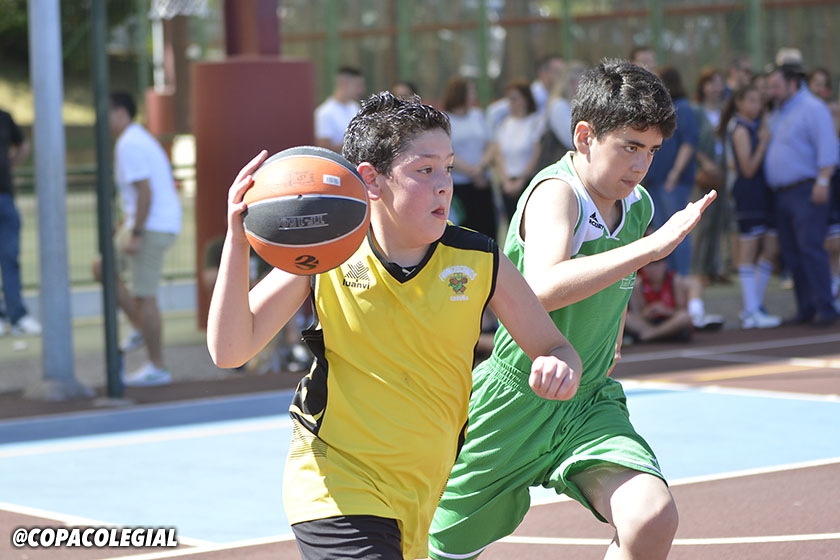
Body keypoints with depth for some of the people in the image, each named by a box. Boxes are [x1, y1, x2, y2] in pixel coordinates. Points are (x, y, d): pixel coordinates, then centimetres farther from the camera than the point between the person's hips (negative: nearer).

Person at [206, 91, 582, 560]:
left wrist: (560, 369, -24)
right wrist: (238, 240, -25)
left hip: (420, 495, 4)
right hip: (336, 486, -4)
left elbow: (556, 350, 1)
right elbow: (230, 350, -13)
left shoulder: (482, 262, -6)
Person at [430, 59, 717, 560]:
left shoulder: (639, 205, 0)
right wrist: (652, 244, -43)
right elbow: (543, 287, -42)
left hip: (589, 405, 5)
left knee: (653, 518, -24)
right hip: (513, 402, -4)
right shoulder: (556, 191, -21)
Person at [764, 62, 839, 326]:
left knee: (810, 248, -15)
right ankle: (806, 309, 9)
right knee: (791, 253, 6)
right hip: (783, 193, 9)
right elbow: (770, 150, 28)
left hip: (806, 191, -9)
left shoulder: (812, 108, -5)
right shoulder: (777, 115, 22)